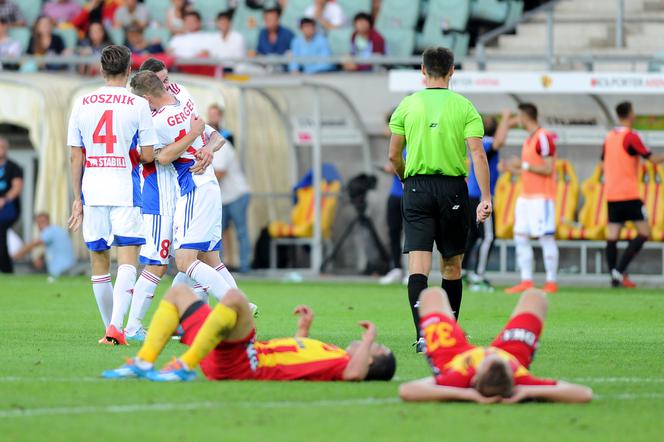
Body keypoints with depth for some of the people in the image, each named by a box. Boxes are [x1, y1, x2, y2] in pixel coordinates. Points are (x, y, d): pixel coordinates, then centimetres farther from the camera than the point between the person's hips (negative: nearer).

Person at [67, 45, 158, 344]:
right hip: (124, 189, -3)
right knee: (127, 260, -5)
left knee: (99, 261, 12)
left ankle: (110, 328, 18)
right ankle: (116, 326, -22)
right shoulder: (138, 105, -4)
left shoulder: (82, 104, 5)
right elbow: (147, 155, -4)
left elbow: (76, 157, 6)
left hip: (92, 190, 3)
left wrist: (77, 198, 12)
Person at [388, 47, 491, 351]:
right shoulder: (464, 106, -1)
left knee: (418, 265, -5)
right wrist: (486, 198, -9)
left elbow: (393, 156, 6)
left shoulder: (407, 105, 3)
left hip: (417, 187, 0)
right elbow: (478, 154, -9)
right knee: (452, 265, 13)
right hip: (453, 187, 0)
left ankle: (422, 333, -23)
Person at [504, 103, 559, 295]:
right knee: (520, 237, 5)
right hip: (526, 196, 10)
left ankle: (551, 282, -4)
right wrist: (513, 169, 22)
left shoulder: (544, 138, -11)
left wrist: (524, 165, -13)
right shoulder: (528, 140, 17)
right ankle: (526, 281, 7)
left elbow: (548, 169, -16)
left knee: (546, 237, -7)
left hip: (541, 197, -10)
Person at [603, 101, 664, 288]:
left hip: (611, 194, 7)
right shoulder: (631, 137, -10)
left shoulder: (609, 137, 10)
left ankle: (615, 276, -2)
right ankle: (620, 270, -13)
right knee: (644, 233, -2)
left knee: (612, 236, 4)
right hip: (629, 194, -7)